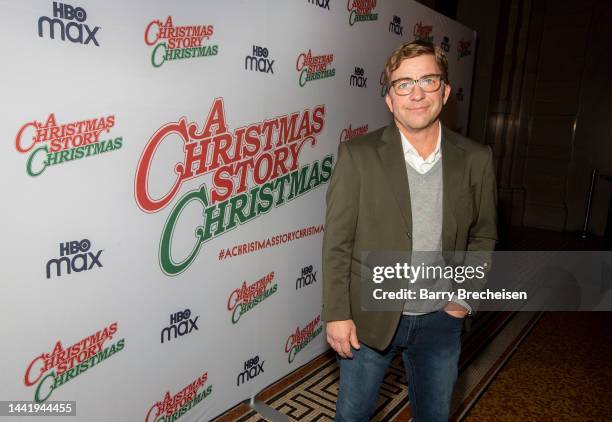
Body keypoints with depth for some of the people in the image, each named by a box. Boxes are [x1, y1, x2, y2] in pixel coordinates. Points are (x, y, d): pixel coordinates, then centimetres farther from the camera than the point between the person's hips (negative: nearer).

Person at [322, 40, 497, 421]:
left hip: (440, 319, 3)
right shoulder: (358, 155, -12)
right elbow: (337, 243, -10)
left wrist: (467, 294, -3)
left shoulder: (476, 159, -5)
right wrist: (337, 314, -10)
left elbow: (483, 235, 7)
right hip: (369, 316, -2)